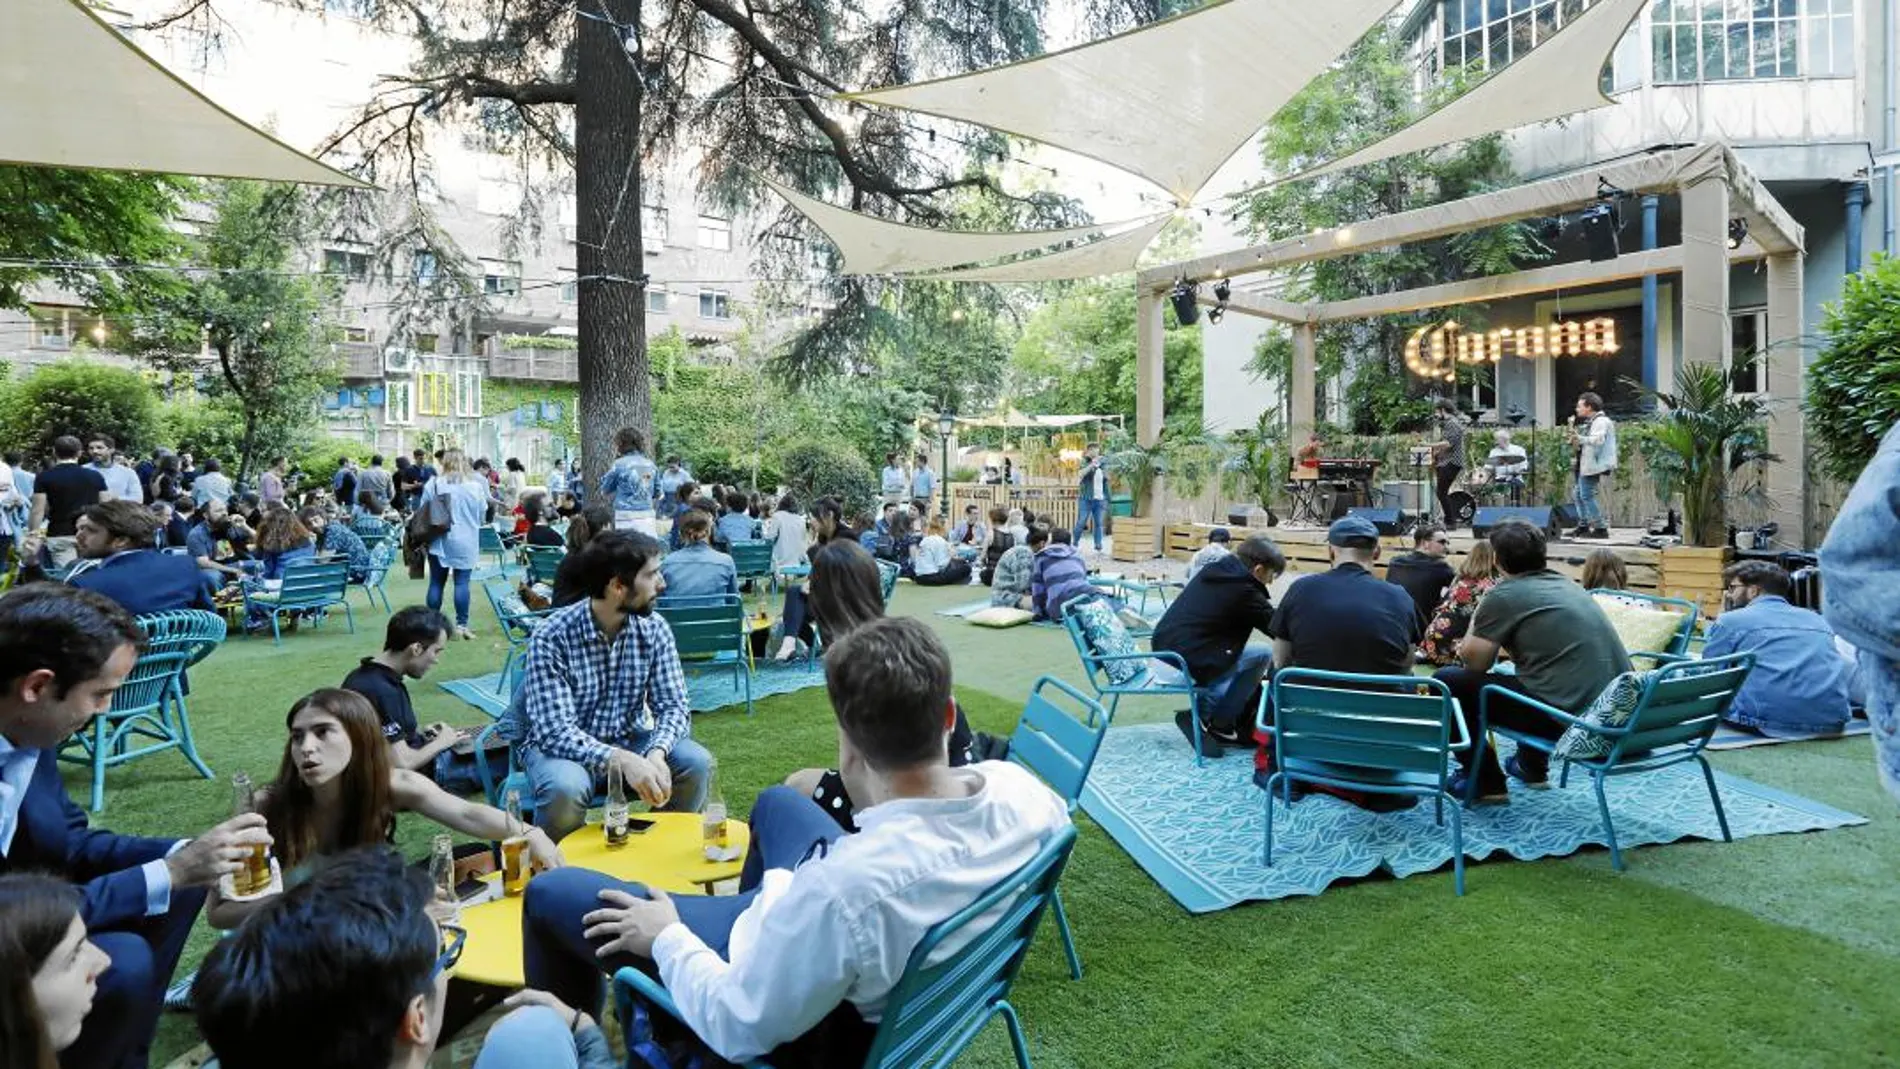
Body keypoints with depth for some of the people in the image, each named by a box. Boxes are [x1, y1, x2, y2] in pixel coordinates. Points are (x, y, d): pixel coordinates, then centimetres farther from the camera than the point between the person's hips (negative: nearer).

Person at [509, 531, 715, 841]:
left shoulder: (654, 629, -10)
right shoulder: (552, 637, -23)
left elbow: (672, 706, -10)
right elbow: (556, 731, -28)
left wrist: (657, 754, -32)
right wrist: (623, 760, -42)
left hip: (628, 739, 4)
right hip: (558, 743, -3)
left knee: (696, 762, -21)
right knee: (566, 787, -35)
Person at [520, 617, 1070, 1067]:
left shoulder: (843, 885, -43)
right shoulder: (1019, 788, -25)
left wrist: (667, 937, -10)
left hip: (792, 1008, -6)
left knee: (550, 892, 8)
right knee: (776, 801, 31)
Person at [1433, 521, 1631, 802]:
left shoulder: (1503, 595, -7)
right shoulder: (1568, 586, 16)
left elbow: (1474, 662, -2)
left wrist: (1476, 625, 14)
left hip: (1569, 716, -8)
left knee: (1448, 681, 2)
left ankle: (1485, 782, 11)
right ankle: (1532, 767, 43)